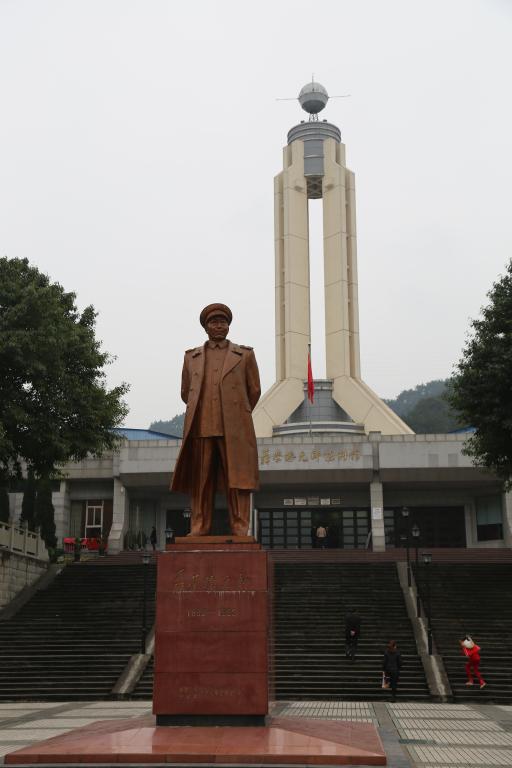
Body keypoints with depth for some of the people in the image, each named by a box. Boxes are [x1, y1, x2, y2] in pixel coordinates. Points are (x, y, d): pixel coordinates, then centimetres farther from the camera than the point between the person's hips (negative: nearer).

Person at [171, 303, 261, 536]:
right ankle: (199, 529, 2)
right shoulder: (191, 357, 15)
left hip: (234, 429, -1)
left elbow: (254, 391, 15)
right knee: (199, 480, 0)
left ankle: (239, 530, -2)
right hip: (200, 428, 2)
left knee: (237, 480, -4)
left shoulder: (245, 355, 11)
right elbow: (186, 393, 22)